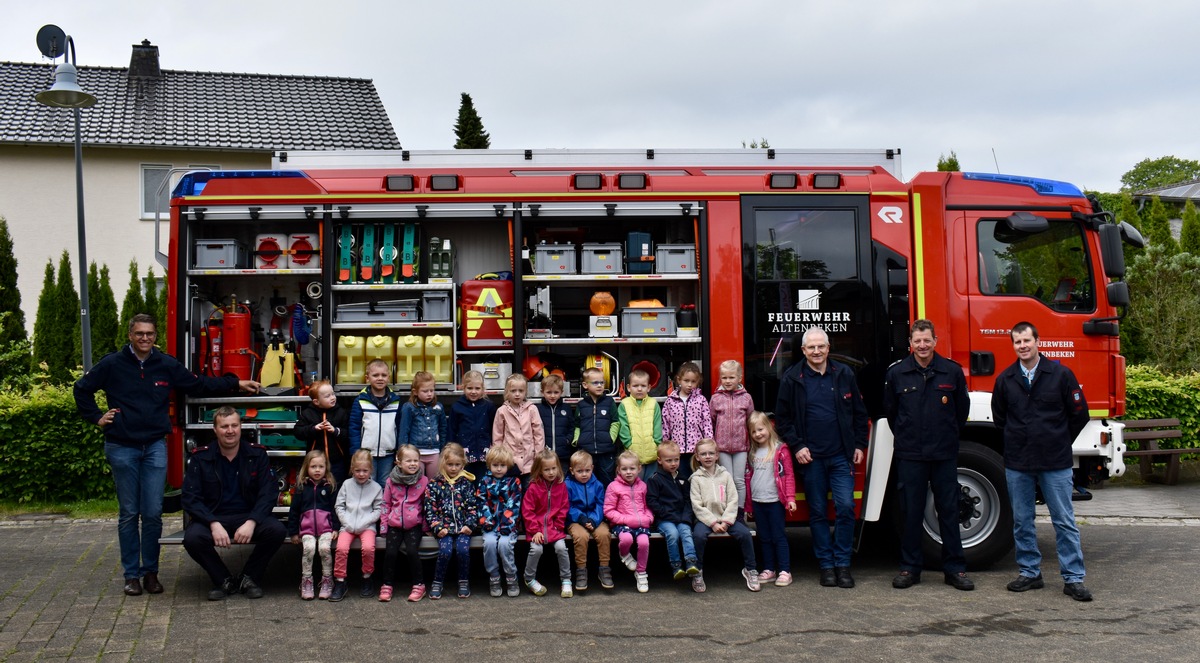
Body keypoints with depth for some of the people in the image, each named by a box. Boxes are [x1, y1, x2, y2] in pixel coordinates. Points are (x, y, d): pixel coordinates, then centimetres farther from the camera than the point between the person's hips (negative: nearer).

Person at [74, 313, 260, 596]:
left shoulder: (167, 365, 6)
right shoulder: (112, 364, 0)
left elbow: (200, 385, 13)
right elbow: (82, 389, 11)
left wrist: (235, 383, 9)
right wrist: (96, 418, 4)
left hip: (155, 447, 2)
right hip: (122, 448, -1)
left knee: (153, 513, 0)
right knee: (128, 514, 5)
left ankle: (150, 570, 13)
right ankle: (132, 574, 13)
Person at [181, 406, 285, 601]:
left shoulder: (257, 455, 2)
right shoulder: (201, 458, 1)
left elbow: (269, 493, -4)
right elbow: (190, 498, -6)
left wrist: (251, 522, -22)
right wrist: (213, 524, -23)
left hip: (249, 517, 0)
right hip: (213, 518, 0)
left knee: (277, 530, -29)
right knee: (192, 537, -32)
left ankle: (249, 578, -2)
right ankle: (225, 581, -4)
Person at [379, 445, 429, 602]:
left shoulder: (423, 481, 2)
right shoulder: (391, 481, 4)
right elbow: (386, 504, 10)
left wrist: (426, 525, 3)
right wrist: (383, 525, 5)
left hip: (414, 525, -1)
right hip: (394, 524, 2)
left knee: (412, 551, -21)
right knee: (391, 552, -15)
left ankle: (419, 585, -5)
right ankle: (387, 585, 2)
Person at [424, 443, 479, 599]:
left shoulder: (467, 482, 9)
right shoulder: (434, 484, 6)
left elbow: (473, 506, 6)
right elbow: (430, 509, 2)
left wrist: (469, 524, -7)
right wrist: (438, 527, -8)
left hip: (463, 526, 1)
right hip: (444, 527, 0)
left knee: (463, 549, -23)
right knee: (445, 550, -24)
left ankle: (464, 582, -2)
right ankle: (437, 583, -3)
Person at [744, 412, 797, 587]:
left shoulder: (780, 449, -4)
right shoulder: (752, 452, 12)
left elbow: (788, 475, -5)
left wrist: (790, 498, -12)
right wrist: (748, 504, 15)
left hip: (775, 500, -5)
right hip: (757, 502, 5)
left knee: (778, 536, -3)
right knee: (764, 538, 11)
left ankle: (784, 571, 1)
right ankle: (769, 570, 17)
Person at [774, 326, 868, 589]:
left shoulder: (844, 375, 5)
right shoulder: (792, 379, 1)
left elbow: (859, 413, 12)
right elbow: (782, 418, 4)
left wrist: (859, 444, 7)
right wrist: (796, 446, -4)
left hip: (841, 456, 1)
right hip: (810, 458, 0)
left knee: (846, 507, -6)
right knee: (817, 512, 5)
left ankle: (842, 564, 6)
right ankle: (826, 565, 15)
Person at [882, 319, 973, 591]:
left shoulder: (952, 371, 1)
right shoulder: (896, 373, 2)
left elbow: (962, 408, 13)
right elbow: (890, 411, 14)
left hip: (944, 454, 0)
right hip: (909, 454, 0)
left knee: (949, 511, 6)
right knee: (911, 512, 4)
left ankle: (955, 569, 15)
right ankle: (910, 568, 14)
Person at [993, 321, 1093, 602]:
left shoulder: (1060, 374, -4)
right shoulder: (1005, 379, 4)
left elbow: (1079, 414, 3)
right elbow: (999, 417, 18)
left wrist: (1058, 442, 8)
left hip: (1055, 463, -3)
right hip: (1017, 463, 3)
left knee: (1065, 522, 0)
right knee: (1022, 522, 9)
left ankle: (1073, 578, 7)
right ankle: (1030, 573, 20)